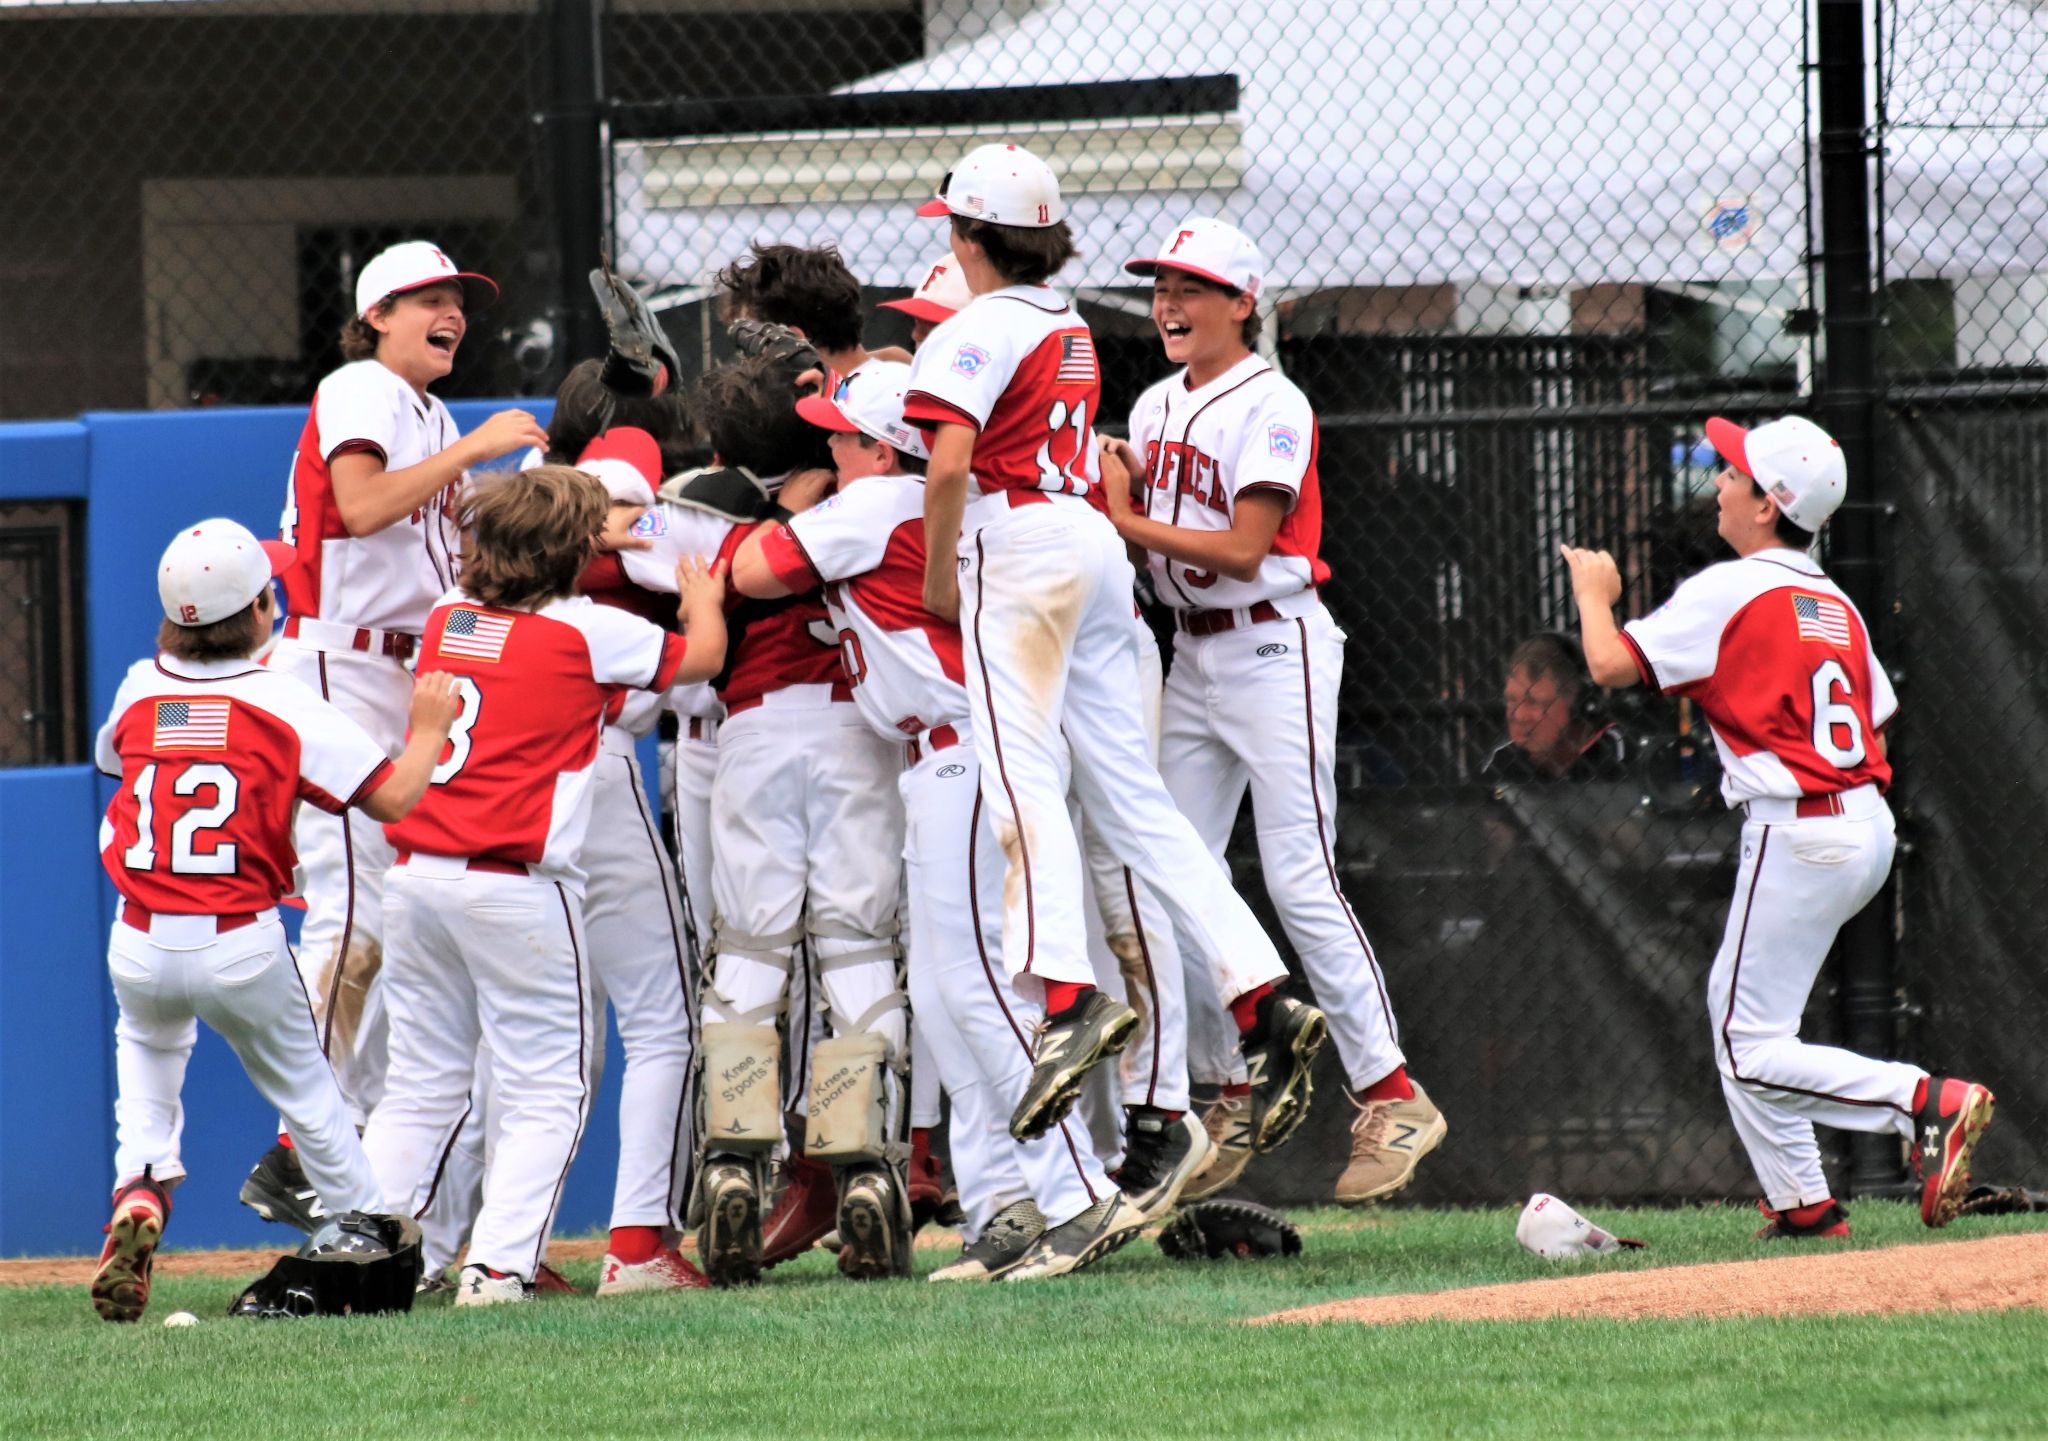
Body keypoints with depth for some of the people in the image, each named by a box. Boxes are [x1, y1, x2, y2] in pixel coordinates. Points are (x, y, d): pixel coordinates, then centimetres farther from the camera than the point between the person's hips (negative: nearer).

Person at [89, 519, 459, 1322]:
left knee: (148, 1042, 32)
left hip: (139, 946, 2)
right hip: (242, 947, -2)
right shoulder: (285, 707, -8)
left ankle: (141, 1186, 10)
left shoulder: (138, 691, 2)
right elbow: (392, 798, -11)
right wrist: (430, 729, 7)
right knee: (300, 1082, 17)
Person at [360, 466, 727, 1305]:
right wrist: (703, 599, 32)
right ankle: (497, 1263, -10)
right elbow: (698, 658, 12)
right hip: (516, 889, -6)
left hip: (419, 876, 6)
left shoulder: (447, 619, 11)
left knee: (421, 1084, 14)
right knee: (545, 1087, 2)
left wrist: (585, 562, 46)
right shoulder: (587, 630, -4)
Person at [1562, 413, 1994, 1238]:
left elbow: (1611, 665, -12)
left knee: (1751, 1051, -6)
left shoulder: (1728, 592, -11)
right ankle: (1802, 1204, 22)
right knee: (1733, 1007, 22)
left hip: (1797, 833, -9)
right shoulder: (1835, 605, 13)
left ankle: (1927, 1102, -21)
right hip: (1868, 825, 9)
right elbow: (1876, 736, 15)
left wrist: (1593, 592, 7)